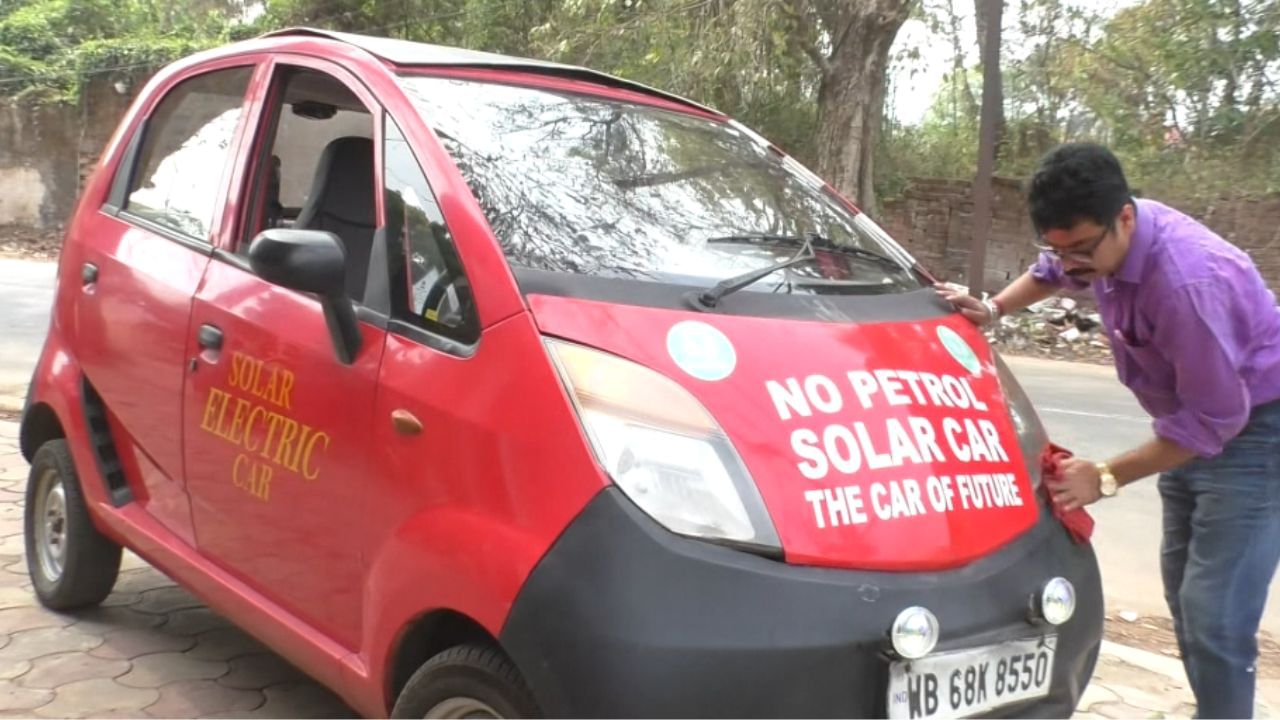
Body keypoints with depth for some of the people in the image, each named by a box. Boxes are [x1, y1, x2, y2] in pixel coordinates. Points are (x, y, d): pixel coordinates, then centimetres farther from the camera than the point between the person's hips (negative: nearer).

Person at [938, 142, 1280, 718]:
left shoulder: (1187, 282, -36)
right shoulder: (1102, 237, -10)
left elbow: (1216, 418, -29)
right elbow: (1049, 274, 17)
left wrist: (1107, 477, -24)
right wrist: (992, 309, 1)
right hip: (1194, 419, 9)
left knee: (1214, 616, -15)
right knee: (1183, 591, 18)